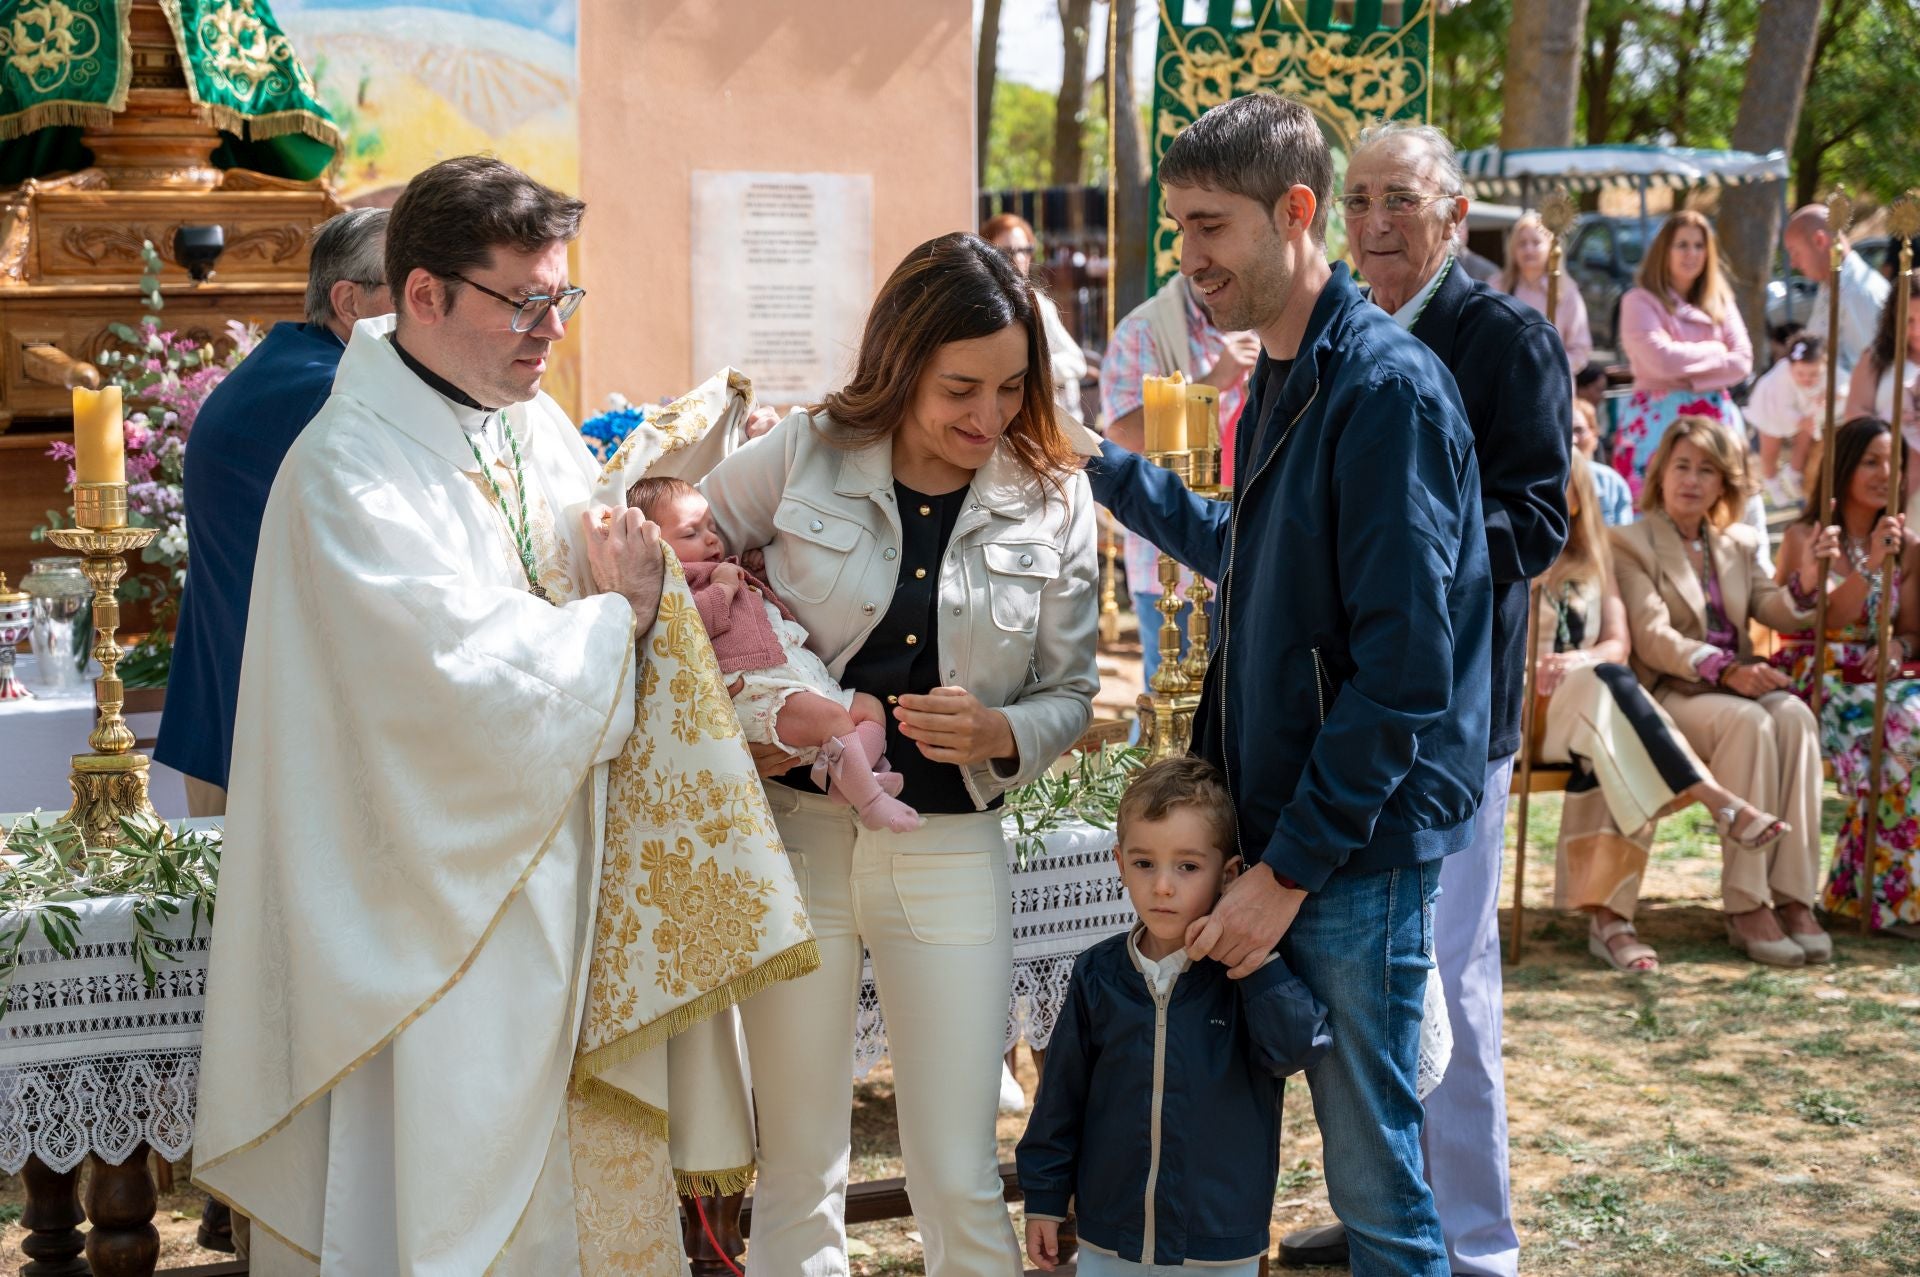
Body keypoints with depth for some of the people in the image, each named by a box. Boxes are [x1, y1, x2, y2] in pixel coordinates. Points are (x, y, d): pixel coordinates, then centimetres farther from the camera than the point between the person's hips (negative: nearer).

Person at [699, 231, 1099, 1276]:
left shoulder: (1053, 503, -1)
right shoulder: (804, 458, -5)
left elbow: (1070, 692, 5)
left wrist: (998, 736, -16)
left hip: (950, 848, 1)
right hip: (797, 828, 0)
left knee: (959, 1179, 3)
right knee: (798, 1176, 8)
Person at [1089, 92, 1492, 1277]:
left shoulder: (1386, 389, -17)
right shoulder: (1282, 379, 12)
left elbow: (1404, 670, -20)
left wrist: (1289, 869, -19)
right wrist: (1108, 468, 30)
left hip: (1360, 849, -8)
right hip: (1274, 822, 9)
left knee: (1375, 1179, 1)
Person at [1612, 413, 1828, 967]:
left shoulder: (1739, 544, 20)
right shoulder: (1630, 543, 2)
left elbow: (1784, 615, 8)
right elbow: (1652, 637, -10)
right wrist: (1725, 670, -25)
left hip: (1738, 687, 5)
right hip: (1668, 693, -5)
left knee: (1795, 716, -29)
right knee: (1749, 722, -34)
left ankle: (1792, 896, -33)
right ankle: (1746, 908, -34)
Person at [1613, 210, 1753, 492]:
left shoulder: (1721, 302, 14)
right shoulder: (1640, 301, -2)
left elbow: (1743, 362, 4)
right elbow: (1661, 360, -15)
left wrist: (1689, 374, -9)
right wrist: (1715, 352, 0)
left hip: (1717, 419, 5)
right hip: (1658, 420, -4)